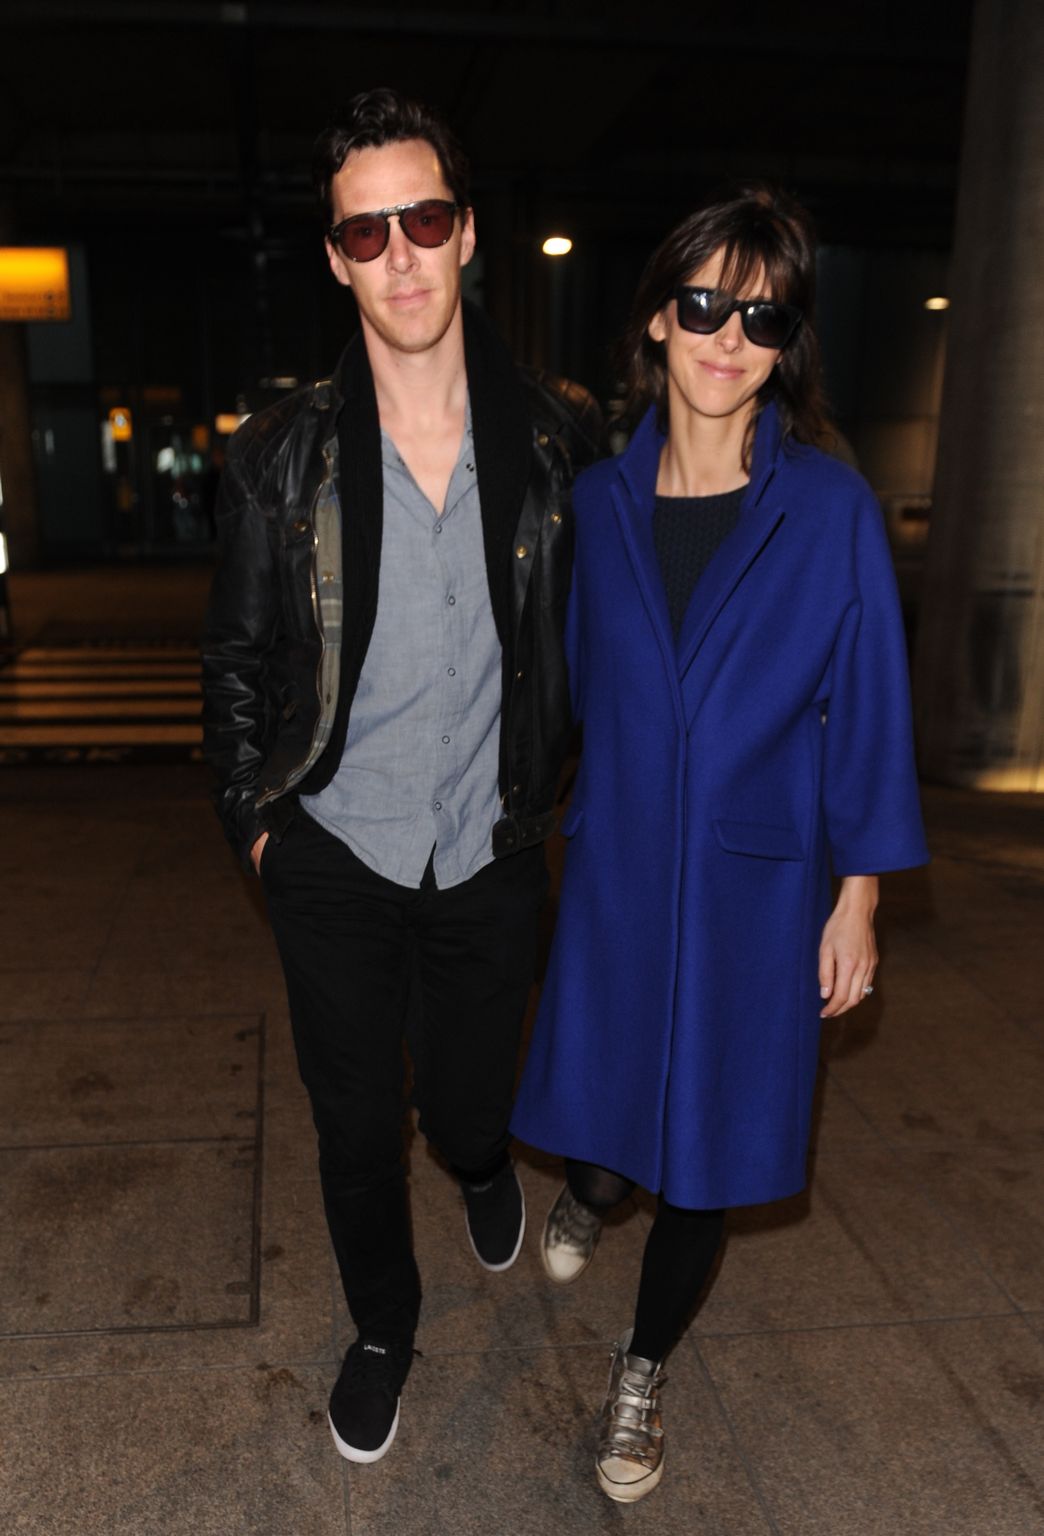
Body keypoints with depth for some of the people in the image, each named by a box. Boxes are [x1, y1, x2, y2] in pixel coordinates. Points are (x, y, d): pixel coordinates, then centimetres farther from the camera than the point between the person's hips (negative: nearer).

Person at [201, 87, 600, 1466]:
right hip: (336, 862, 0)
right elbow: (236, 661, 2)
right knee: (356, 1133, 13)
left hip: (491, 859, 1)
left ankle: (486, 1166, 56)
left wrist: (556, 786, 8)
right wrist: (252, 818, 1)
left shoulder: (558, 438, -6)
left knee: (465, 1111, 16)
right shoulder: (281, 456, -8)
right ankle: (382, 1332, 43)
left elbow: (582, 630, 8)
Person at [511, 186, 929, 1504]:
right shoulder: (598, 502, 0)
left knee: (708, 1141, 9)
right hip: (617, 864, 2)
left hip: (755, 878, -1)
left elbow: (867, 712, -4)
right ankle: (588, 1189, 54)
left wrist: (858, 901, -5)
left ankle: (642, 1367, 36)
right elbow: (573, 679, 9)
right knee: (595, 1090, 14)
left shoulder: (831, 508, -7)